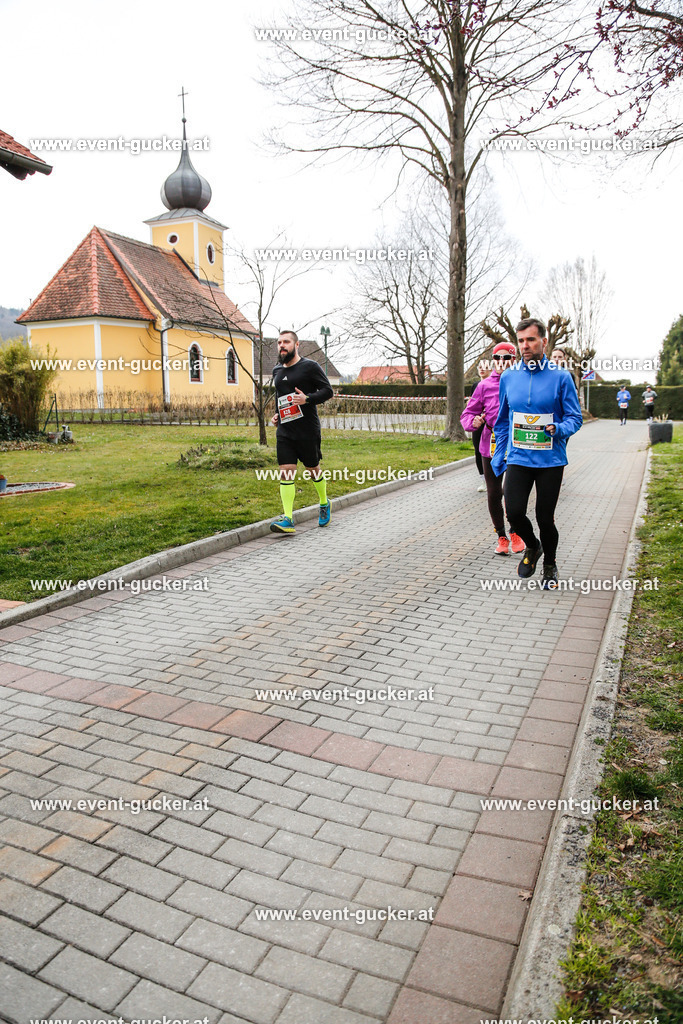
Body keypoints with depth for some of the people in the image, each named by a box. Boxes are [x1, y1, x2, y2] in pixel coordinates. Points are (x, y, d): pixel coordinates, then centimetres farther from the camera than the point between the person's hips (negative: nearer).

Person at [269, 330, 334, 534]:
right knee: (286, 471, -7)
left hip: (307, 430, -4)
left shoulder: (310, 366, -4)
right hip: (284, 431, 5)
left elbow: (328, 390, -7)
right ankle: (287, 520, -11)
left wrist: (307, 399, -21)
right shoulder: (277, 371, 14)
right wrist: (277, 414, 14)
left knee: (313, 469, 9)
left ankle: (324, 504, 35)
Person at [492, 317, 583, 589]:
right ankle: (532, 546, 23)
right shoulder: (508, 377, 7)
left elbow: (575, 417, 0)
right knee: (514, 512, -10)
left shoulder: (561, 377, -3)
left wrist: (559, 429, -23)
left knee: (545, 518, 4)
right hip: (518, 458, 2)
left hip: (551, 461, -2)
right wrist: (498, 457, 12)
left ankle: (549, 565, 30)